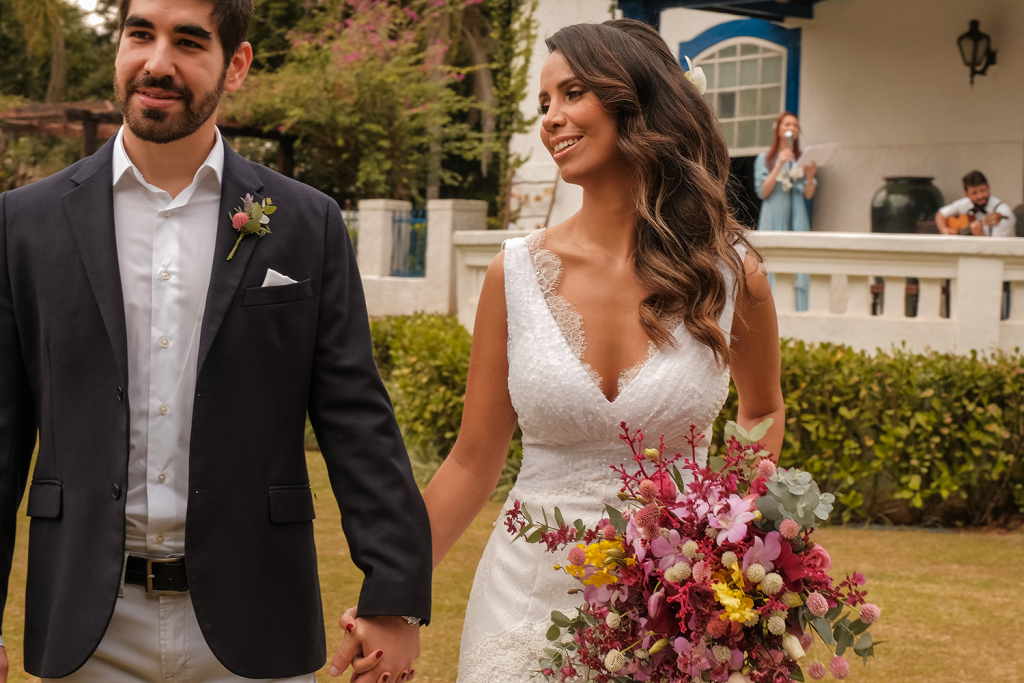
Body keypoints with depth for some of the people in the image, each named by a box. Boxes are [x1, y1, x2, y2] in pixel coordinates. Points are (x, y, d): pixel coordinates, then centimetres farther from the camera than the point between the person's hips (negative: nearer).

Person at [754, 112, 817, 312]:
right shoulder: (764, 159, 9)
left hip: (797, 219, 2)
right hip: (773, 218, -2)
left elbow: (809, 195, 8)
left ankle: (799, 314, -11)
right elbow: (763, 191, -3)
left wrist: (810, 176, -12)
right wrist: (779, 164, -10)